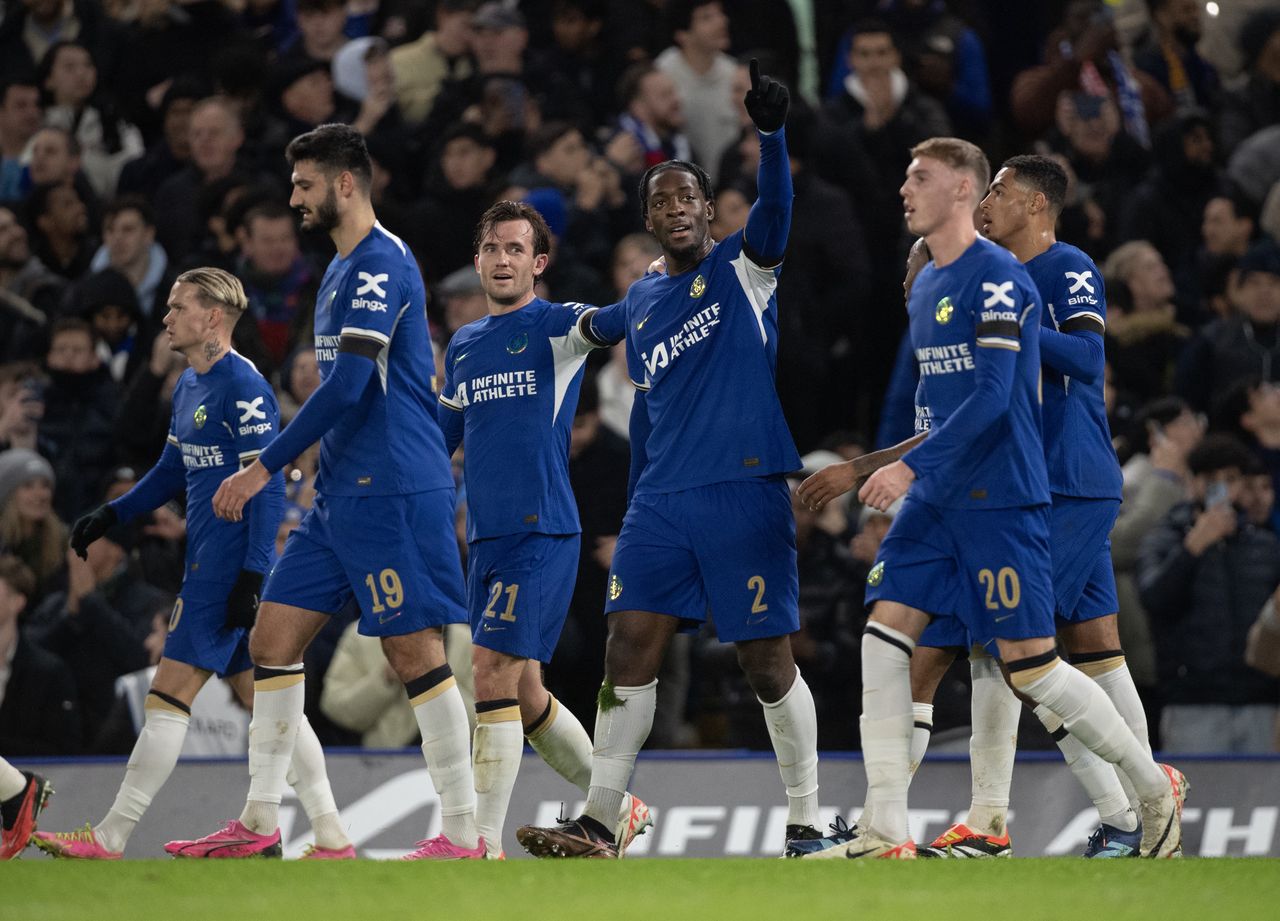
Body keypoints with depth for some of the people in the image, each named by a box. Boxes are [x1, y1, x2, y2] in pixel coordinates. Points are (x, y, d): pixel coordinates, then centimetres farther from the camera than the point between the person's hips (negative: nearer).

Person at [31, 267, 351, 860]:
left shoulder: (244, 388, -14)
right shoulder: (189, 386, 15)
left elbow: (268, 488, -17)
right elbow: (174, 469, 28)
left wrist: (252, 575, -21)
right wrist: (110, 516, 20)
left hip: (230, 563, -10)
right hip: (208, 562, 10)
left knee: (171, 693, -8)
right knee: (265, 698, 9)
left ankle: (109, 839, -6)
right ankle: (331, 837, 9)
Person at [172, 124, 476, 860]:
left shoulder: (380, 262, -13)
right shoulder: (344, 269, 18)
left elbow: (348, 385, -20)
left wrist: (267, 467, -16)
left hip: (391, 491, -10)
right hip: (343, 492, 10)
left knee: (417, 652, -8)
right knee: (275, 638, 7)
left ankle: (464, 834, -4)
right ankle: (260, 822, 10)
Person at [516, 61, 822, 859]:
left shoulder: (742, 267, -1)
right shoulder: (640, 306, 16)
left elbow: (774, 205, -21)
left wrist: (771, 135, -37)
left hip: (745, 494, -5)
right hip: (662, 498, 5)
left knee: (768, 660, -3)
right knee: (629, 648, -1)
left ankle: (806, 820, 7)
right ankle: (598, 826, 2)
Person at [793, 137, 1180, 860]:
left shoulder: (997, 277, -14)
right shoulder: (925, 285, 15)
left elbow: (991, 396, -21)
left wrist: (913, 465, -25)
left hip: (1002, 499, -9)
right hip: (936, 500, 9)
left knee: (1029, 664, -6)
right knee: (886, 637, -3)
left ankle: (1156, 790, 12)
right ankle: (885, 833, -4)